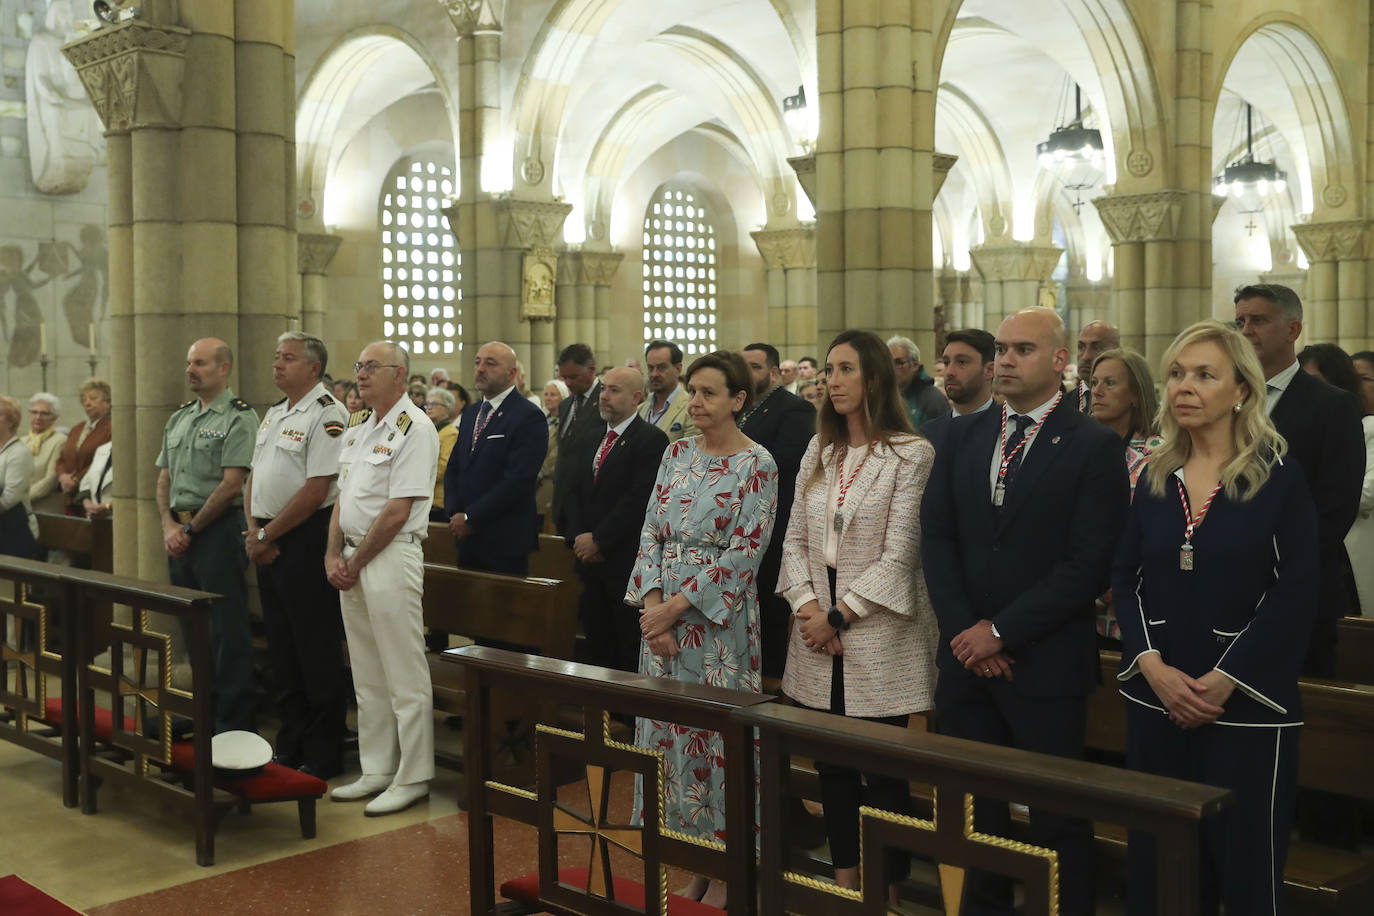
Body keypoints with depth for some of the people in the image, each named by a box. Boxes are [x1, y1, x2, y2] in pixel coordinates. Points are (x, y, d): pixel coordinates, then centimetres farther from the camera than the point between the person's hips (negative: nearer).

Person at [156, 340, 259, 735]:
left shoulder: (239, 417, -9)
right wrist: (169, 526, 0)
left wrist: (192, 528, -12)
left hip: (218, 529, -8)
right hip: (180, 534, 8)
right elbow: (164, 478, 16)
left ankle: (235, 725, 2)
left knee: (227, 631, -4)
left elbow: (231, 484, -16)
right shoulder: (179, 417, 15)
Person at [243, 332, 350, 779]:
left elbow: (315, 490, -19)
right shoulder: (274, 414, 16)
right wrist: (253, 530, 1)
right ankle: (290, 744, 25)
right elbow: (254, 477, 17)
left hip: (306, 540, -9)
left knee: (317, 652, -2)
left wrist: (267, 535, -13)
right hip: (268, 543, 9)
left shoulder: (327, 415, -13)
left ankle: (323, 755, 7)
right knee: (281, 646, 14)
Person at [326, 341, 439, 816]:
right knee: (366, 676, 14)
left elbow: (397, 512, -16)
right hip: (352, 561, 9)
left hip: (391, 558, -9)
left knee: (404, 677, -2)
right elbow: (343, 495, 16)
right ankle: (375, 771, 24)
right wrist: (334, 555, 3)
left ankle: (412, 778, 6)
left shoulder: (413, 429, -12)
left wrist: (356, 564, -11)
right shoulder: (358, 425, 15)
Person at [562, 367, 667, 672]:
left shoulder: (651, 439, -8)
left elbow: (640, 498, -15)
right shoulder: (590, 441, 17)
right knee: (596, 644, 10)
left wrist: (598, 540, -12)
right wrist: (578, 538, -2)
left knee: (631, 652, -3)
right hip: (590, 560, 7)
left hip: (626, 563, -7)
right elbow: (574, 492, 15)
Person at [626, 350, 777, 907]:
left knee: (716, 733, 1)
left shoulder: (756, 464, -9)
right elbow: (652, 533, 6)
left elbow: (743, 553, -14)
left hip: (719, 617, -6)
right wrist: (652, 604, -7)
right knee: (670, 730, 9)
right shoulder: (676, 454, 9)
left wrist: (677, 606, -15)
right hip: (663, 614, 6)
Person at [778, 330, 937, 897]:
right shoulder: (819, 450, 10)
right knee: (830, 762, 11)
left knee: (883, 767, 2)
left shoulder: (912, 455, -8)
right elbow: (796, 539, 9)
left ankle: (886, 888, 17)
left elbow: (899, 555, -13)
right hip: (819, 635, 6)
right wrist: (806, 606, -7)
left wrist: (839, 615, -13)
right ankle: (845, 879, 25)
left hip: (878, 635, -5)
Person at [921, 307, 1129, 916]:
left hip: (1045, 661, -4)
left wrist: (1001, 632, -13)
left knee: (1057, 819, 5)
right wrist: (963, 629, -7)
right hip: (967, 657, 5)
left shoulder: (1094, 447, -7)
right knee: (975, 805, 14)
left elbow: (1089, 563, -13)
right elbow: (936, 536, 5)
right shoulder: (964, 437, 9)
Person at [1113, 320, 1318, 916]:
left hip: (1247, 702, -4)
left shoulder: (1279, 478, -4)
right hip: (1156, 695, 4)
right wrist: (1152, 666, -9)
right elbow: (1125, 579, 6)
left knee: (1247, 862, 2)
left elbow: (1295, 594, -9)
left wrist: (1224, 681, -15)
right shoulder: (1155, 478, 8)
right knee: (1159, 862, 9)